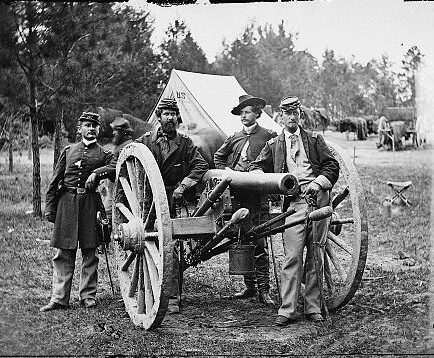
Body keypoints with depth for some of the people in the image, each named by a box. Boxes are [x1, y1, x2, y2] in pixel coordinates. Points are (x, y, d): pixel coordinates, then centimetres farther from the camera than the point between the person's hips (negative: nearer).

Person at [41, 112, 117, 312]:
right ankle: (59, 298, 1)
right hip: (67, 203, 1)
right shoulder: (68, 151, 15)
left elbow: (116, 168, -10)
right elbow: (54, 181, 12)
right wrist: (50, 208, 5)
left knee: (89, 252, 3)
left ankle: (88, 296, 12)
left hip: (91, 203, -1)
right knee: (64, 253, -1)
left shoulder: (104, 154, 12)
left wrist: (97, 172, -23)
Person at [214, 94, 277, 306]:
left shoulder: (269, 137, 1)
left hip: (258, 195, -5)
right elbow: (218, 157, 27)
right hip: (237, 195, 5)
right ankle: (249, 286, 17)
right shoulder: (235, 138, 15)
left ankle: (263, 290, -4)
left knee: (259, 243, -8)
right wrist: (226, 169, 10)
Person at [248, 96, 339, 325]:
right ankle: (287, 310, -5)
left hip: (318, 200, 1)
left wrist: (318, 183, -6)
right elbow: (255, 167, 15)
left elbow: (332, 166, 11)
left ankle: (313, 308, 12)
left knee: (316, 257, 4)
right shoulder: (273, 145, 15)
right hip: (294, 203, -1)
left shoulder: (314, 139, 15)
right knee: (292, 257, -9)